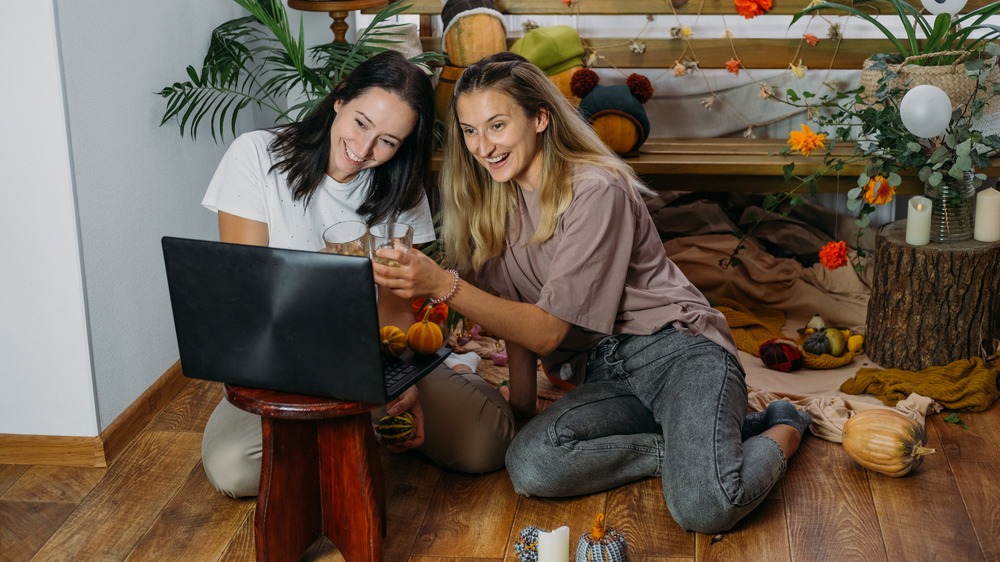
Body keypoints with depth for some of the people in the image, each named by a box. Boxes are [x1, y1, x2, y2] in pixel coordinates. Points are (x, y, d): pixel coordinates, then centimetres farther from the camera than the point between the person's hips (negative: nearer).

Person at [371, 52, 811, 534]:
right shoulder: (493, 200, 7)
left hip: (676, 350, -6)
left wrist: (444, 286, -29)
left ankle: (780, 432, 2)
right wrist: (522, 400, 4)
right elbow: (516, 310, 13)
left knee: (703, 508, -31)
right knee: (529, 466, -26)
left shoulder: (597, 191, -16)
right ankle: (688, 444, -6)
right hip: (603, 374, 6)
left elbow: (551, 331, -19)